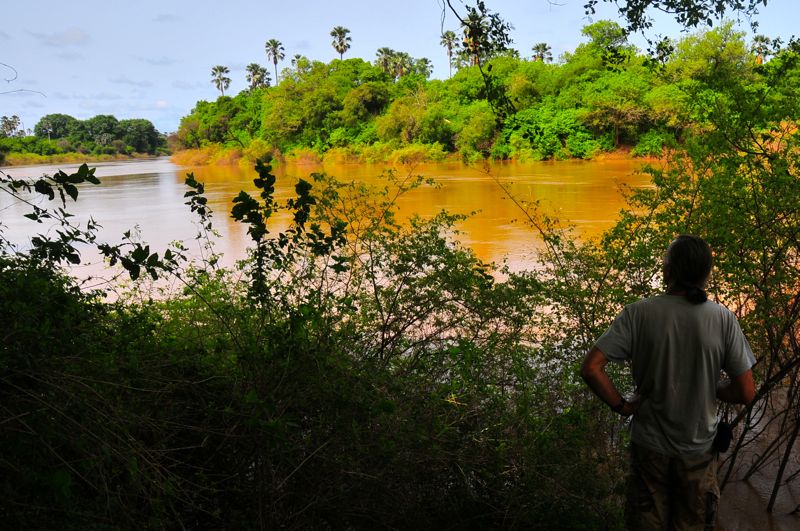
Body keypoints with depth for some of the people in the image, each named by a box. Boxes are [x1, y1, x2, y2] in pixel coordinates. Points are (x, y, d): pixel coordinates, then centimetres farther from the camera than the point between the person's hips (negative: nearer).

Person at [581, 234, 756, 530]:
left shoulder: (638, 313, -17)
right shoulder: (723, 319, -14)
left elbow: (590, 369, -23)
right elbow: (745, 394, -11)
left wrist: (622, 406, -9)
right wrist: (710, 388, 7)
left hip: (650, 447, -1)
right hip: (699, 450, 1)